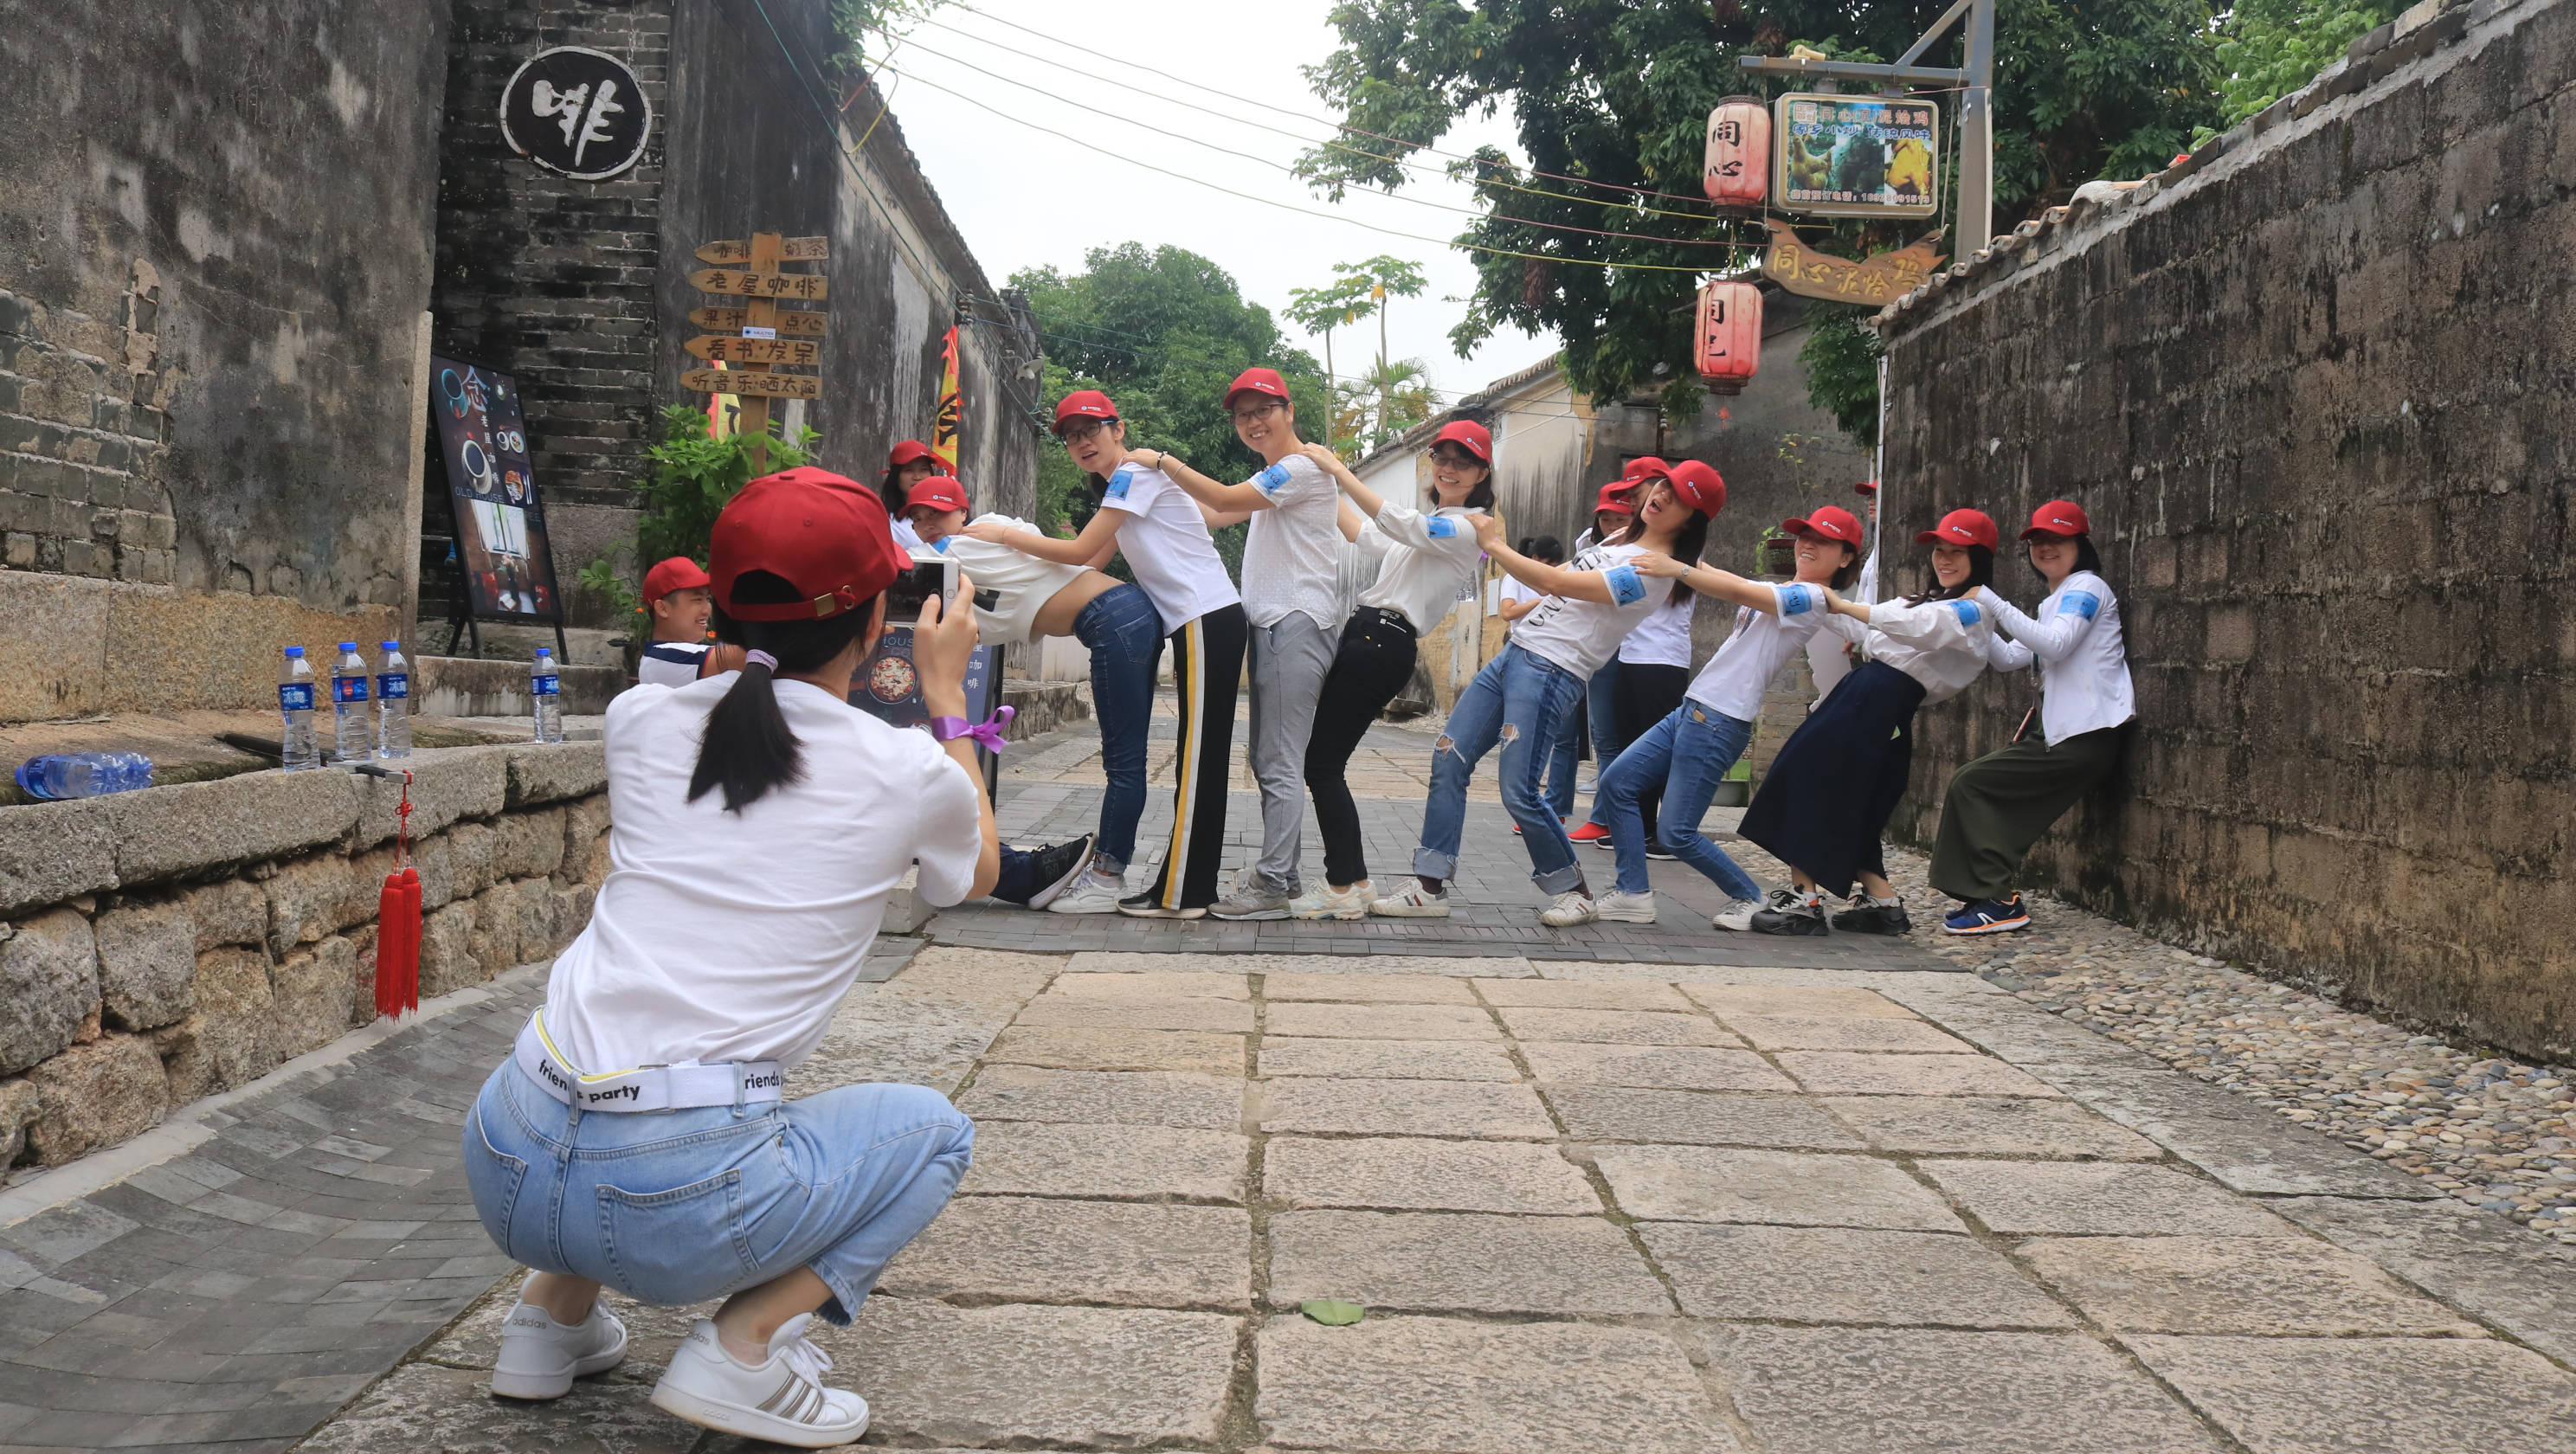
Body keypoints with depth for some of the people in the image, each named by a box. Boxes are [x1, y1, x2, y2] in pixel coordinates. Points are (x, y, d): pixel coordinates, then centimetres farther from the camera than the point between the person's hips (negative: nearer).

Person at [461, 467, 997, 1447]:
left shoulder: (642, 719, 8)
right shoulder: (908, 771, -1)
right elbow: (981, 870, 24)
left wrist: (760, 648, 35)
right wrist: (948, 698, 29)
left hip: (505, 1162, 5)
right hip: (682, 1202, -5)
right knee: (931, 1128, 21)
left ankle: (555, 1312, 25)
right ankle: (743, 1344, 3)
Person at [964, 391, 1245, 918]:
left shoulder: (1135, 474, -8)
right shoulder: (1123, 485, 22)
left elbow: (1080, 553, -11)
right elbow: (1095, 561, 21)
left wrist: (1003, 533, -2)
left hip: (1207, 622, -10)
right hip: (1203, 622, 10)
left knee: (1197, 761, -7)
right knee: (1201, 761, 10)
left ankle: (1180, 894, -5)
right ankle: (1194, 887, 14)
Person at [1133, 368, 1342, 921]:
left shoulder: (1304, 467, -8)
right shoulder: (1273, 477, 25)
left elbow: (1223, 500, -16)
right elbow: (1215, 517, 21)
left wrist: (1163, 461, -7)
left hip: (1298, 623, -10)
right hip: (1274, 626, 10)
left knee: (1280, 762, -12)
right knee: (1269, 759, 13)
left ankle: (1272, 887, -13)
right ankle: (1281, 871, 20)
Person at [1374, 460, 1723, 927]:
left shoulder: (1652, 570, -15)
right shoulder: (1622, 538, 16)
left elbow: (1556, 582, -17)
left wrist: (1494, 545, -9)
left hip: (1551, 674, -9)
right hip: (1515, 654, 9)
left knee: (1519, 792, -12)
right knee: (1447, 761, 3)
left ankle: (1576, 893, 10)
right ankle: (1430, 888, 7)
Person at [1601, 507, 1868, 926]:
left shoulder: (1813, 597, -10)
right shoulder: (1780, 591, 21)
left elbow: (1738, 592, -22)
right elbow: (1727, 580, 15)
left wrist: (1677, 570, -28)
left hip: (1720, 722, -10)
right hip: (1693, 708, 10)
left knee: (1676, 833, -10)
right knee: (1617, 783, 3)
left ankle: (1750, 899, 9)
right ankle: (1634, 893, 6)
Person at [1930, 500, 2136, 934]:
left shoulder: (2086, 587, -5)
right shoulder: (2053, 603, 25)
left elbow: (2055, 644, -22)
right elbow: (2010, 658, 19)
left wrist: (1993, 604, -21)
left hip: (2087, 736, -10)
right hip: (2059, 734, 10)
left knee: (1973, 784, -13)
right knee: (1968, 783, 6)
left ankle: (1997, 901, -11)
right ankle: (1990, 896, 7)